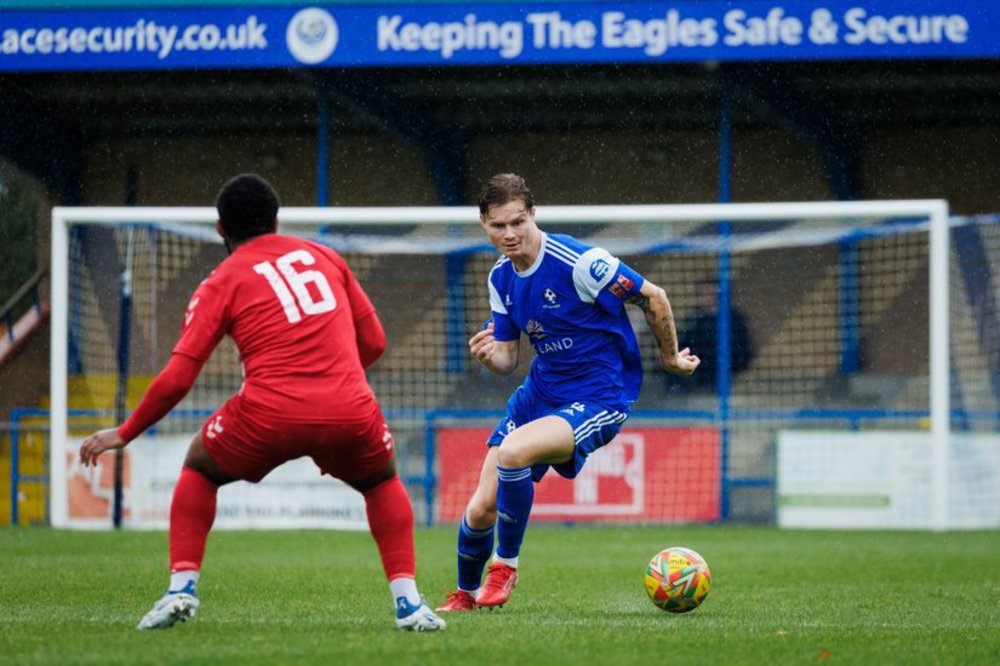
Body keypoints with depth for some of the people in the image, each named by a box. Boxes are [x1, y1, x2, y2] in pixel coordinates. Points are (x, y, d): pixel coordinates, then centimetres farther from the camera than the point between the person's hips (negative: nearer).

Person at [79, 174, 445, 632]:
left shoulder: (221, 284, 11)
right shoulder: (324, 256, 20)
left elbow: (177, 379, 5)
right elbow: (373, 341, 23)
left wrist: (123, 434, 17)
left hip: (270, 415, -2)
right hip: (350, 412, 2)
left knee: (199, 470, 28)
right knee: (382, 482, 32)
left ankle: (181, 588, 13)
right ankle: (407, 602, 14)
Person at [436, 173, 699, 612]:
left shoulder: (578, 262, -20)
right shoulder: (501, 279, 3)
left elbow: (653, 298, -10)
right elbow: (508, 358, 9)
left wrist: (670, 357, 3)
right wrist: (488, 357, -15)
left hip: (599, 399, -7)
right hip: (539, 392, 7)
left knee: (511, 452, -33)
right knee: (480, 510, 0)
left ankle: (505, 565, -11)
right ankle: (465, 594, 29)